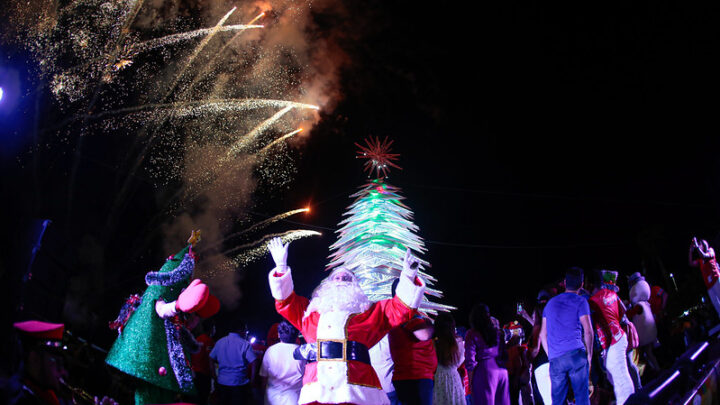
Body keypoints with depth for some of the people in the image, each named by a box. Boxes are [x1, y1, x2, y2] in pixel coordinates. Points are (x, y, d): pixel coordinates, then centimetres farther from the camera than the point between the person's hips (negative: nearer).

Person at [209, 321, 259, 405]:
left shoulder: (220, 342, 4)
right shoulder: (245, 344, -11)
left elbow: (211, 360, 8)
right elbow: (253, 363, -16)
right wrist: (252, 382, -6)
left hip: (221, 383, 5)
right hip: (239, 384, -4)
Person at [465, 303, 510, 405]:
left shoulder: (472, 334, -4)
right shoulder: (497, 331, 12)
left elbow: (470, 358, -7)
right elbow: (504, 352, 13)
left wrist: (470, 377, -1)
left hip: (485, 370, -5)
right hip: (502, 369, 5)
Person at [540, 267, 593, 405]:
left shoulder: (550, 303, 19)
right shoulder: (580, 302, 4)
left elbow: (543, 334, 19)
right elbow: (588, 331, -5)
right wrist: (589, 354, 6)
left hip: (555, 359, 4)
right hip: (576, 353, -4)